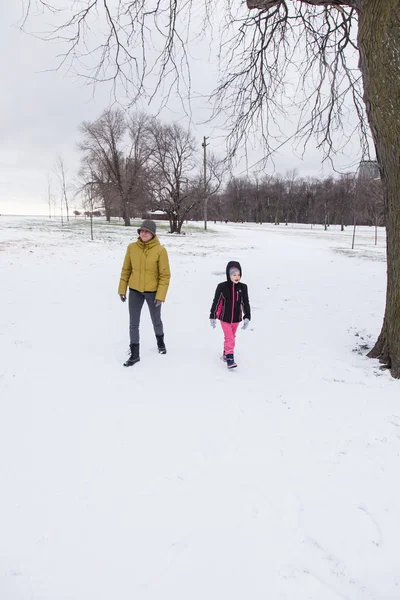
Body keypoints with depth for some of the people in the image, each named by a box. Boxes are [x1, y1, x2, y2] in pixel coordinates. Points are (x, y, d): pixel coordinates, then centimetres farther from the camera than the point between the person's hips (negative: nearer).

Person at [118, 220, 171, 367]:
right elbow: (126, 269, 5)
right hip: (135, 290, 2)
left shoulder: (160, 250, -14)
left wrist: (161, 295, -15)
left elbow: (165, 275, -11)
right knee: (133, 323, 5)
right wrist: (122, 289, 4)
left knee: (156, 320, 17)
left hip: (153, 292, -2)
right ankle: (135, 354, 18)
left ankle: (160, 341, 46)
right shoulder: (132, 247, -4)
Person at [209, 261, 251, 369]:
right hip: (225, 318, -3)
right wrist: (212, 317, -4)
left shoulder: (243, 287, -6)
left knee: (232, 337, 18)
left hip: (236, 318, 3)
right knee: (229, 338, -7)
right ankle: (229, 358, -1)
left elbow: (246, 303, 0)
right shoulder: (222, 287, -13)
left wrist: (247, 318, -3)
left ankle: (226, 352, 39)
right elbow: (216, 302, -6)